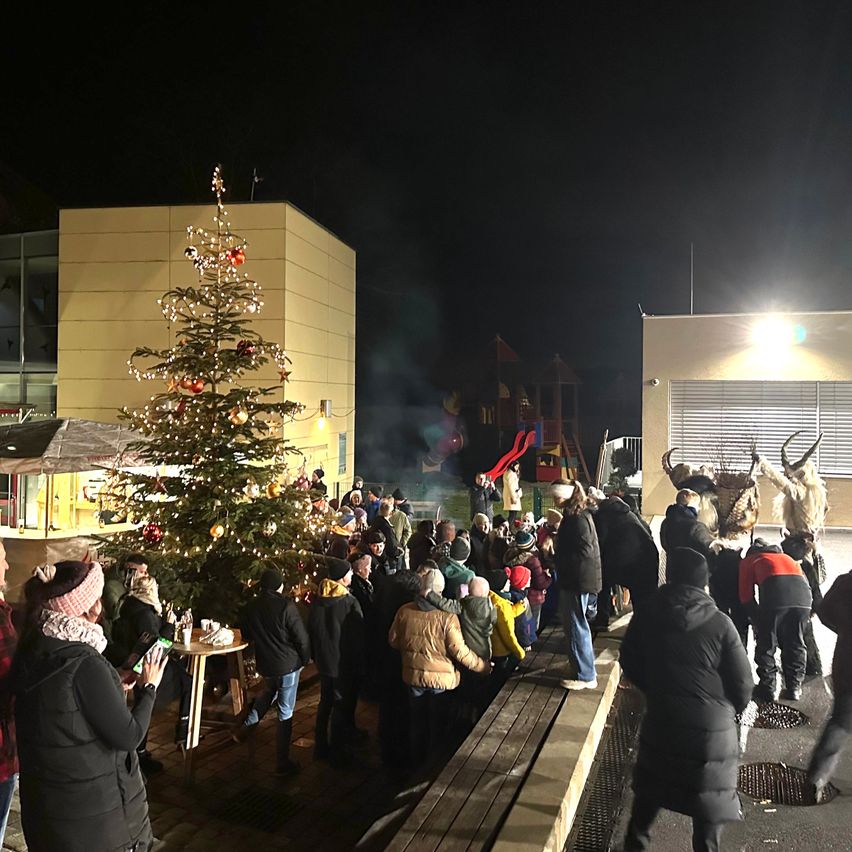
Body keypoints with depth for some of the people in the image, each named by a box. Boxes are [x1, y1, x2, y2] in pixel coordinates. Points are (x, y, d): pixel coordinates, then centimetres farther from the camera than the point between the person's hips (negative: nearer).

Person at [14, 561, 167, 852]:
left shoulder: (30, 653, -3)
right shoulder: (85, 664, -27)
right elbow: (128, 737, -20)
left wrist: (113, 687, 9)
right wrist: (149, 687, -8)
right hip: (96, 810, -7)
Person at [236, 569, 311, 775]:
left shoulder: (251, 606, -2)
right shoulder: (286, 606, -18)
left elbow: (246, 635, 12)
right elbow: (301, 637, -16)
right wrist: (305, 660, 0)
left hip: (265, 665, 5)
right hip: (288, 665, -5)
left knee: (269, 693, 35)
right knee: (285, 713, 5)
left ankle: (248, 725, 31)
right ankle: (282, 763, 12)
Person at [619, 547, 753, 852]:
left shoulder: (647, 615, -8)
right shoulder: (720, 624, -17)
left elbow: (629, 662, 3)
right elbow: (742, 684, -10)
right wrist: (729, 710, 10)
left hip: (661, 720, 3)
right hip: (712, 727, -3)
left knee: (650, 790, 22)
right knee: (709, 800, 15)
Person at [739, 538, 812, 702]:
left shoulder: (748, 561, 28)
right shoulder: (785, 557, 39)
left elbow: (746, 596, 18)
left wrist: (756, 616, 32)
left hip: (775, 593, -4)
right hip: (803, 592, 4)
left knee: (766, 645, 12)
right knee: (796, 643, 20)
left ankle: (767, 689, 15)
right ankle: (794, 688, 24)